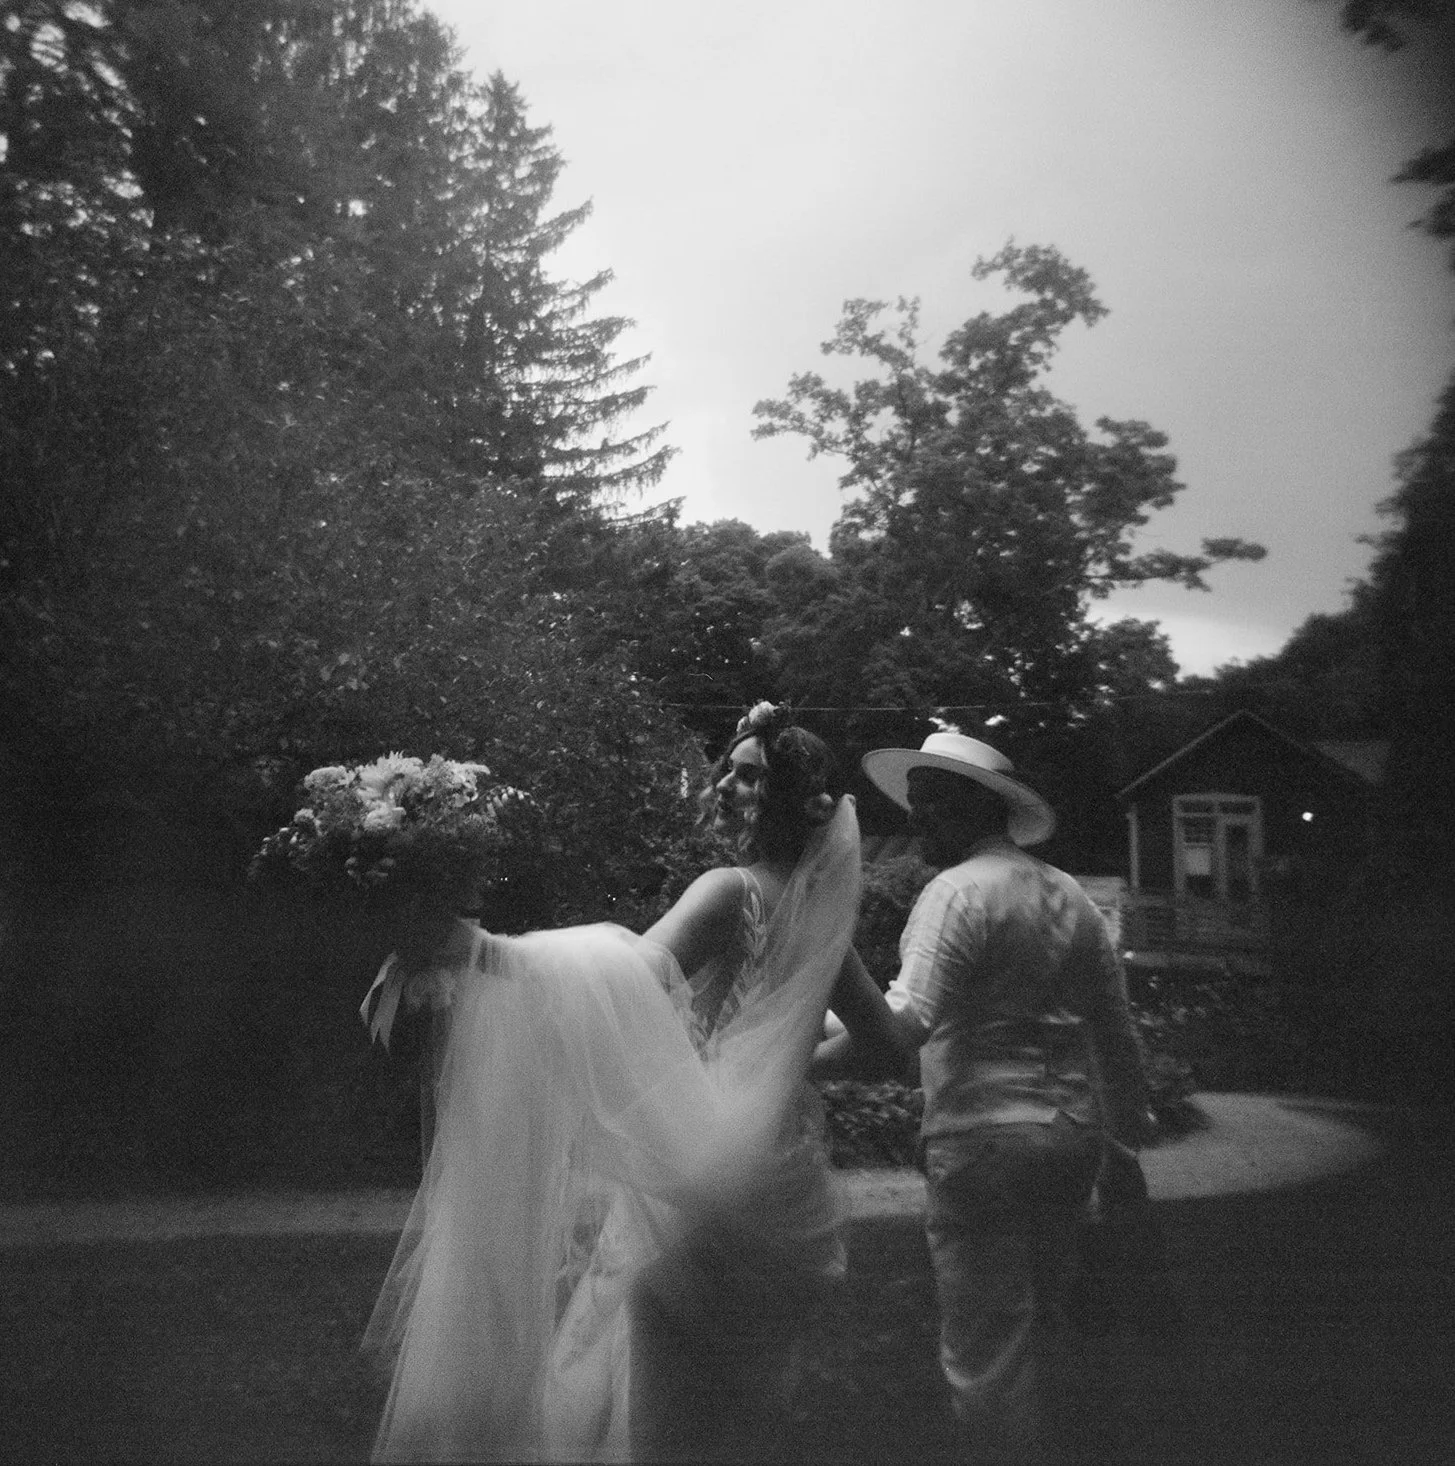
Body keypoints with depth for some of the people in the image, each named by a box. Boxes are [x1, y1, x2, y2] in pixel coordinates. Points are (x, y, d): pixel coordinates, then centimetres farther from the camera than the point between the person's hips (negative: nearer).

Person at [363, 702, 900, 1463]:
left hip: (703, 1165, -7)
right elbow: (882, 1035, 15)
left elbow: (632, 975, -30)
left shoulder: (730, 889, -12)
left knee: (661, 1404, 5)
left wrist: (479, 947, -36)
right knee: (739, 1390, 20)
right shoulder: (814, 906, 9)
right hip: (781, 1175, 7)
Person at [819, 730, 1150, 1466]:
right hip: (1073, 1137, 8)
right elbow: (1116, 1036, 14)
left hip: (983, 1137, -8)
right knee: (1045, 1324, 21)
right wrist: (1123, 1143, 21)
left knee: (985, 1345, 3)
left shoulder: (959, 890, -12)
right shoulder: (1070, 894, 11)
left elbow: (908, 1020, -25)